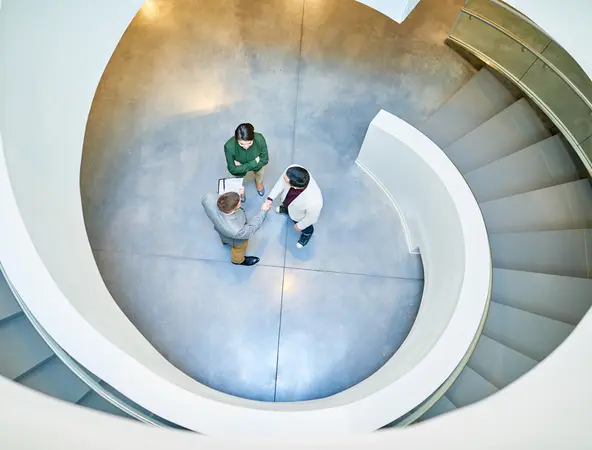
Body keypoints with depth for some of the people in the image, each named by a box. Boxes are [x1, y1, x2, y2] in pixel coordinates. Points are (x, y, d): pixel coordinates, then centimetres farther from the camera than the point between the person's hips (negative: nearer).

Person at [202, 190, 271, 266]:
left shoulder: (209, 198, -40)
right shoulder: (235, 231, -50)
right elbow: (250, 229, -28)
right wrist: (263, 211, -19)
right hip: (237, 241, -5)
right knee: (239, 248, 31)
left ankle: (225, 240, 75)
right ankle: (238, 260, 64)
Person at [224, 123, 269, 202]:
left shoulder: (260, 139, -40)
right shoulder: (229, 146, -43)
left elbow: (265, 160, -25)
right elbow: (232, 169, -29)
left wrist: (243, 167, -29)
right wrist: (254, 163, -34)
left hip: (257, 164, 1)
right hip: (239, 167, 0)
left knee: (259, 177, 34)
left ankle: (259, 182, 71)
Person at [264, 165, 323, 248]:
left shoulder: (314, 202, -51)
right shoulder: (292, 169, -42)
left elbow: (311, 218, -27)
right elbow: (281, 182, -17)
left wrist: (299, 226, -9)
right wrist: (271, 198, -17)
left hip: (300, 215, -4)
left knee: (305, 228, 32)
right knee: (287, 207, 40)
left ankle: (307, 233, 68)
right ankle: (286, 208, 76)